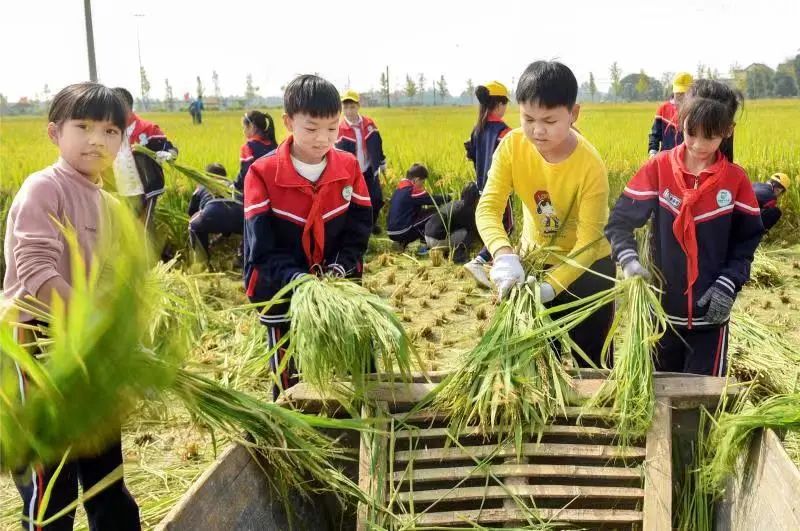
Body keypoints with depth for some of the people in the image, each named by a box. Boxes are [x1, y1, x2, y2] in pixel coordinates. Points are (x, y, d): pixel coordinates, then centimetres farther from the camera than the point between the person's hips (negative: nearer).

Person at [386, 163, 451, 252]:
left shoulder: (400, 189, 15)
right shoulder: (412, 191, -12)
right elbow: (432, 200, -9)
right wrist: (447, 198, 7)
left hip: (391, 233, 9)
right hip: (402, 232, -9)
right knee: (434, 215, -2)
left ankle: (402, 242, 15)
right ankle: (424, 247, -1)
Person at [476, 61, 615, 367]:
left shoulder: (590, 166, -28)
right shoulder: (512, 146, -19)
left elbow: (588, 242, -26)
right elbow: (488, 208, -25)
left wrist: (551, 285, -40)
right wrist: (503, 254, -43)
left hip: (586, 266, -3)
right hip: (536, 259, 3)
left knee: (589, 361, 9)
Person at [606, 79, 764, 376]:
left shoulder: (736, 180, -5)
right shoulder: (658, 169, -7)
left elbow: (747, 240, 1)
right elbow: (619, 220, -8)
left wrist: (728, 285, -13)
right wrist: (628, 259, -26)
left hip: (710, 312, 0)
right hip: (663, 308, 1)